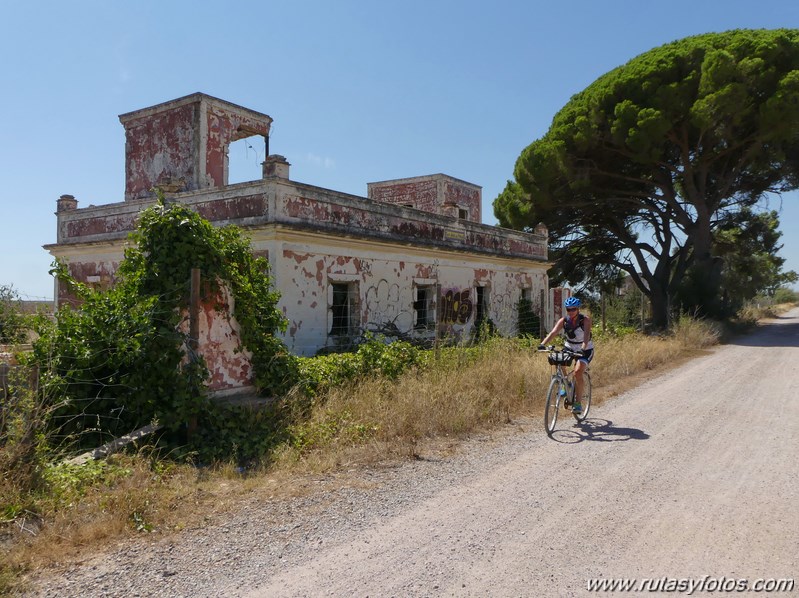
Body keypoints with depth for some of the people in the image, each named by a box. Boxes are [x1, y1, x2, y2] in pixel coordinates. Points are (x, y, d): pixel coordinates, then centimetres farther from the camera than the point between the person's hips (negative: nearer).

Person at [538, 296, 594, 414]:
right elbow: (553, 332, -27)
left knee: (577, 372, -25)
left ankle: (578, 403, -13)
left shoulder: (585, 320, -19)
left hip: (585, 350, -4)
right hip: (569, 348, 4)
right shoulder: (563, 320, -12)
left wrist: (583, 348, -53)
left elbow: (587, 334, -34)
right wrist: (543, 344, -44)